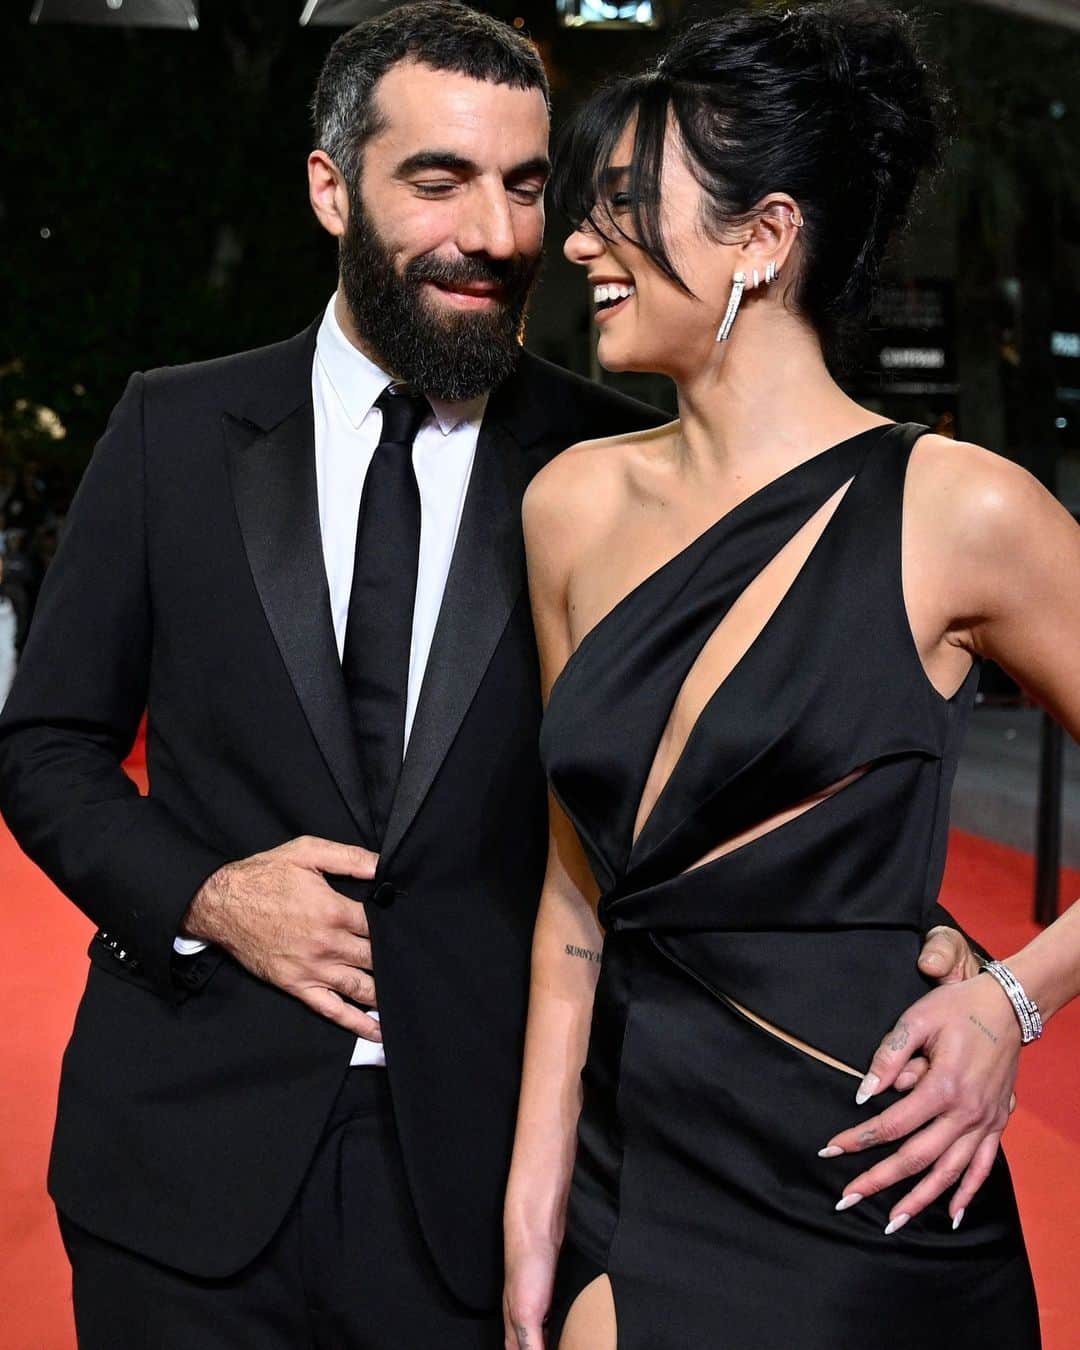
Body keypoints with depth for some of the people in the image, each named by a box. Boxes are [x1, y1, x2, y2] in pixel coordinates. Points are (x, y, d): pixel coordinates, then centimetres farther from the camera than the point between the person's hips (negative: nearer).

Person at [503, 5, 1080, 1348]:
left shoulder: (957, 511, -11)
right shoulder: (574, 504, 3)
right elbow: (578, 883, 9)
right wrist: (535, 1192, 6)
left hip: (861, 1200, -4)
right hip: (627, 1175, 4)